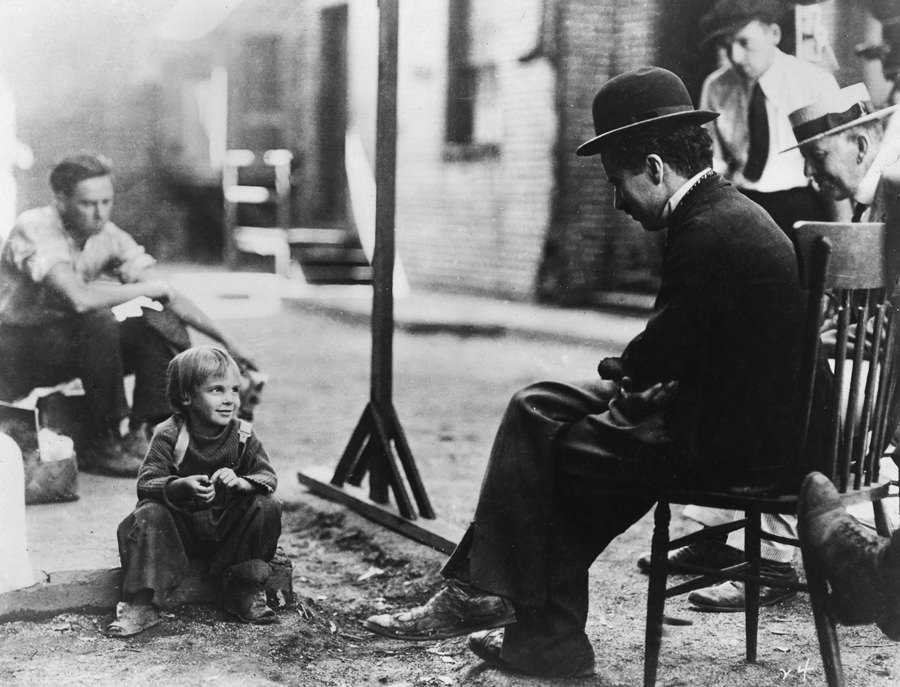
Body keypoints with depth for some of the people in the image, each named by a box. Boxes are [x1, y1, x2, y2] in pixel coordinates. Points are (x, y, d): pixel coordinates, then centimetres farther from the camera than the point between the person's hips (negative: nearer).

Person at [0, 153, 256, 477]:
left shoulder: (108, 236, -4)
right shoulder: (34, 229, -23)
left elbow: (170, 297, -3)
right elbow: (80, 298, -37)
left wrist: (226, 341, -12)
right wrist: (148, 288, -24)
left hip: (75, 341, 6)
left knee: (164, 326, -12)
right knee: (99, 323, -33)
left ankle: (139, 436, -9)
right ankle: (97, 446, -19)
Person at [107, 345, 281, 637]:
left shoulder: (243, 435, -3)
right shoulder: (169, 435, -12)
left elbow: (268, 478, -9)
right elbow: (146, 483, -19)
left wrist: (241, 481, -32)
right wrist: (182, 486, -39)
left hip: (227, 526, 2)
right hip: (180, 526, -2)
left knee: (266, 506, -21)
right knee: (149, 516, -31)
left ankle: (246, 592, -12)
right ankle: (142, 605, -26)